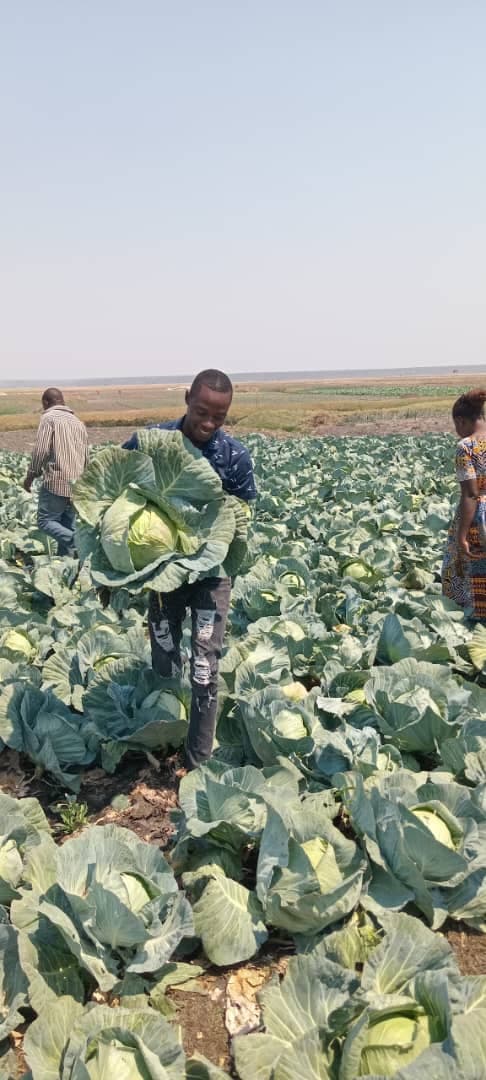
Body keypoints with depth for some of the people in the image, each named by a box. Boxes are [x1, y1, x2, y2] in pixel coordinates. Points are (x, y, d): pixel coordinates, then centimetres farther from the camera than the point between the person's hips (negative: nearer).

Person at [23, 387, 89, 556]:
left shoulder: (49, 417, -4)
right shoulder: (78, 422, 16)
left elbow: (41, 449, -12)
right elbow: (86, 456, 17)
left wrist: (31, 475, -2)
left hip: (56, 481, -7)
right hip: (77, 484, 7)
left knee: (45, 521, 1)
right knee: (67, 526, 12)